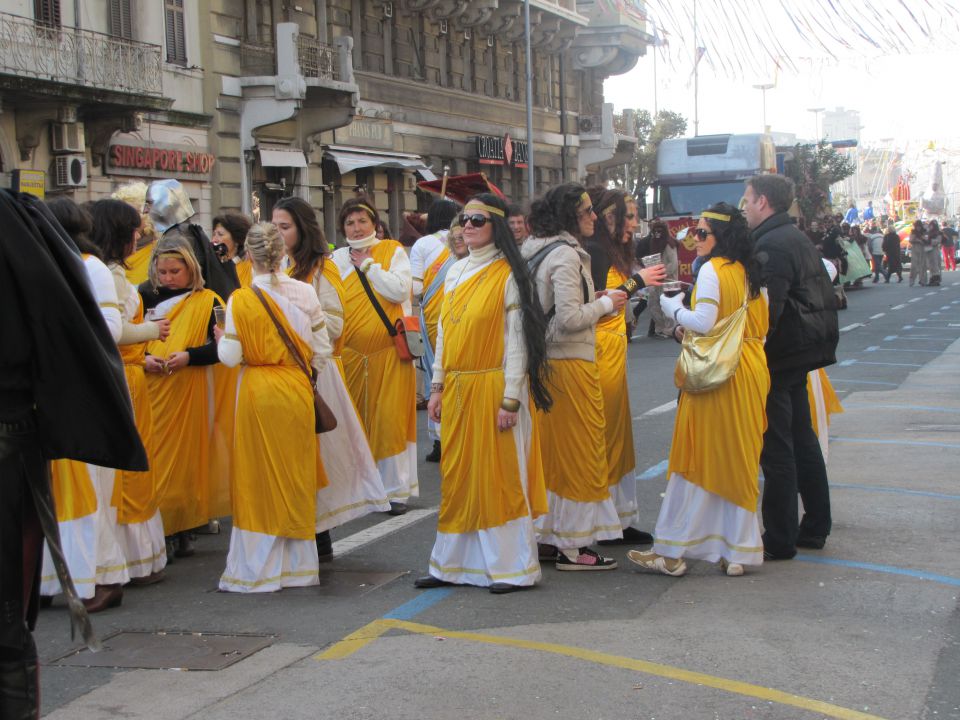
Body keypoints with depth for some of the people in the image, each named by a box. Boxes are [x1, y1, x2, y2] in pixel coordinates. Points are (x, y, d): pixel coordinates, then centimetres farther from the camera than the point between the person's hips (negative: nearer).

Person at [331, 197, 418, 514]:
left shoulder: (393, 251, 3)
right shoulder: (338, 259, 10)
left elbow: (400, 290, -12)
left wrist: (367, 264, -9)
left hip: (389, 351, -3)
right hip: (351, 354, 3)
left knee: (390, 418, -3)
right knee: (355, 420, 4)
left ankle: (396, 489, 6)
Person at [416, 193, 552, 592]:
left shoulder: (508, 275, -6)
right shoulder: (456, 272, 13)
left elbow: (517, 340, -10)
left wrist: (511, 399, -15)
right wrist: (438, 387, 11)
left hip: (492, 388, -6)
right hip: (456, 390, 6)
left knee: (498, 476, -1)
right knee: (457, 476, 9)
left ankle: (511, 566, 8)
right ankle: (453, 562, 17)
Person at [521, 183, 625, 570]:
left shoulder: (538, 252, 12)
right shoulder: (566, 255, -17)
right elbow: (569, 319, -22)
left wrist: (596, 299, 13)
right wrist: (606, 304, -7)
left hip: (545, 361, 9)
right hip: (571, 364, -9)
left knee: (550, 451, 14)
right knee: (580, 452, -1)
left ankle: (546, 536, 21)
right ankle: (572, 546, 4)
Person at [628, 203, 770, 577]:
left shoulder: (712, 270, -12)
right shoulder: (749, 271, 11)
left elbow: (704, 322, -20)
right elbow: (761, 324, 15)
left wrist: (673, 308, -2)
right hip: (751, 371, 8)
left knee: (697, 459, -3)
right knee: (739, 459, 11)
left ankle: (672, 552, 2)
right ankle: (737, 551, 14)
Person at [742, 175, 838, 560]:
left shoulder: (771, 246, -18)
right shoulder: (798, 239, 14)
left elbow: (766, 309, -25)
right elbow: (823, 295, 20)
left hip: (777, 359, -10)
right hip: (801, 354, 10)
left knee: (777, 451, -4)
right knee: (803, 442, 16)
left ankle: (779, 539, 1)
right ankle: (814, 528, 24)